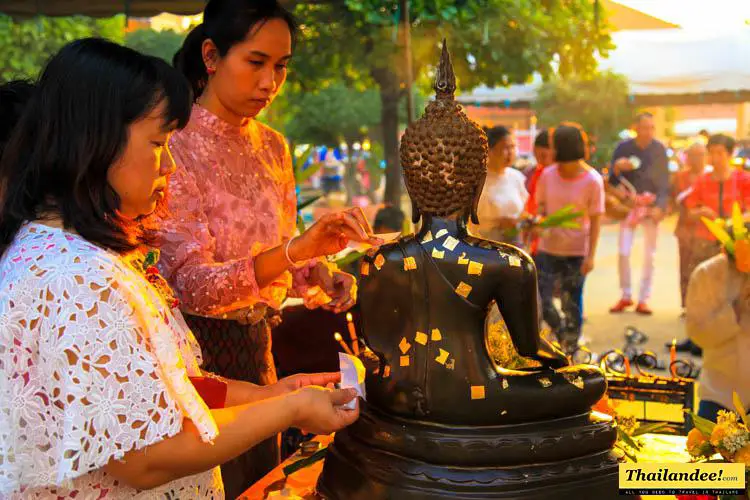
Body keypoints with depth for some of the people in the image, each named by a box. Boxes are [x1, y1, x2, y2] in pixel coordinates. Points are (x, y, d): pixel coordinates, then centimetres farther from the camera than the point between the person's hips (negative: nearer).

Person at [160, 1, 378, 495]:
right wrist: (294, 250, -38)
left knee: (262, 477, 20)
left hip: (257, 342, 7)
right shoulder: (178, 148, -17)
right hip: (198, 346, -6)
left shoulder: (273, 146, 4)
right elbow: (188, 283, -25)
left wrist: (318, 275, -7)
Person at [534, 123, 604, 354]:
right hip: (548, 248, 3)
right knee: (540, 299, 1)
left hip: (577, 251, -3)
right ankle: (562, 333, 30)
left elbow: (596, 220, -7)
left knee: (572, 303, 6)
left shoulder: (592, 180, -9)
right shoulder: (547, 175, -1)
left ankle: (570, 348, 23)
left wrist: (591, 255, -12)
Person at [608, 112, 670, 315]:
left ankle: (643, 299, 13)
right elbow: (613, 182, -1)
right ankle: (625, 296, 12)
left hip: (652, 206, 0)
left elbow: (664, 181, 0)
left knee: (649, 255, 4)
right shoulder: (623, 148, -4)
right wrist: (617, 168, -22)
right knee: (623, 252, -4)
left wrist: (660, 206, -12)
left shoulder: (659, 149, -3)